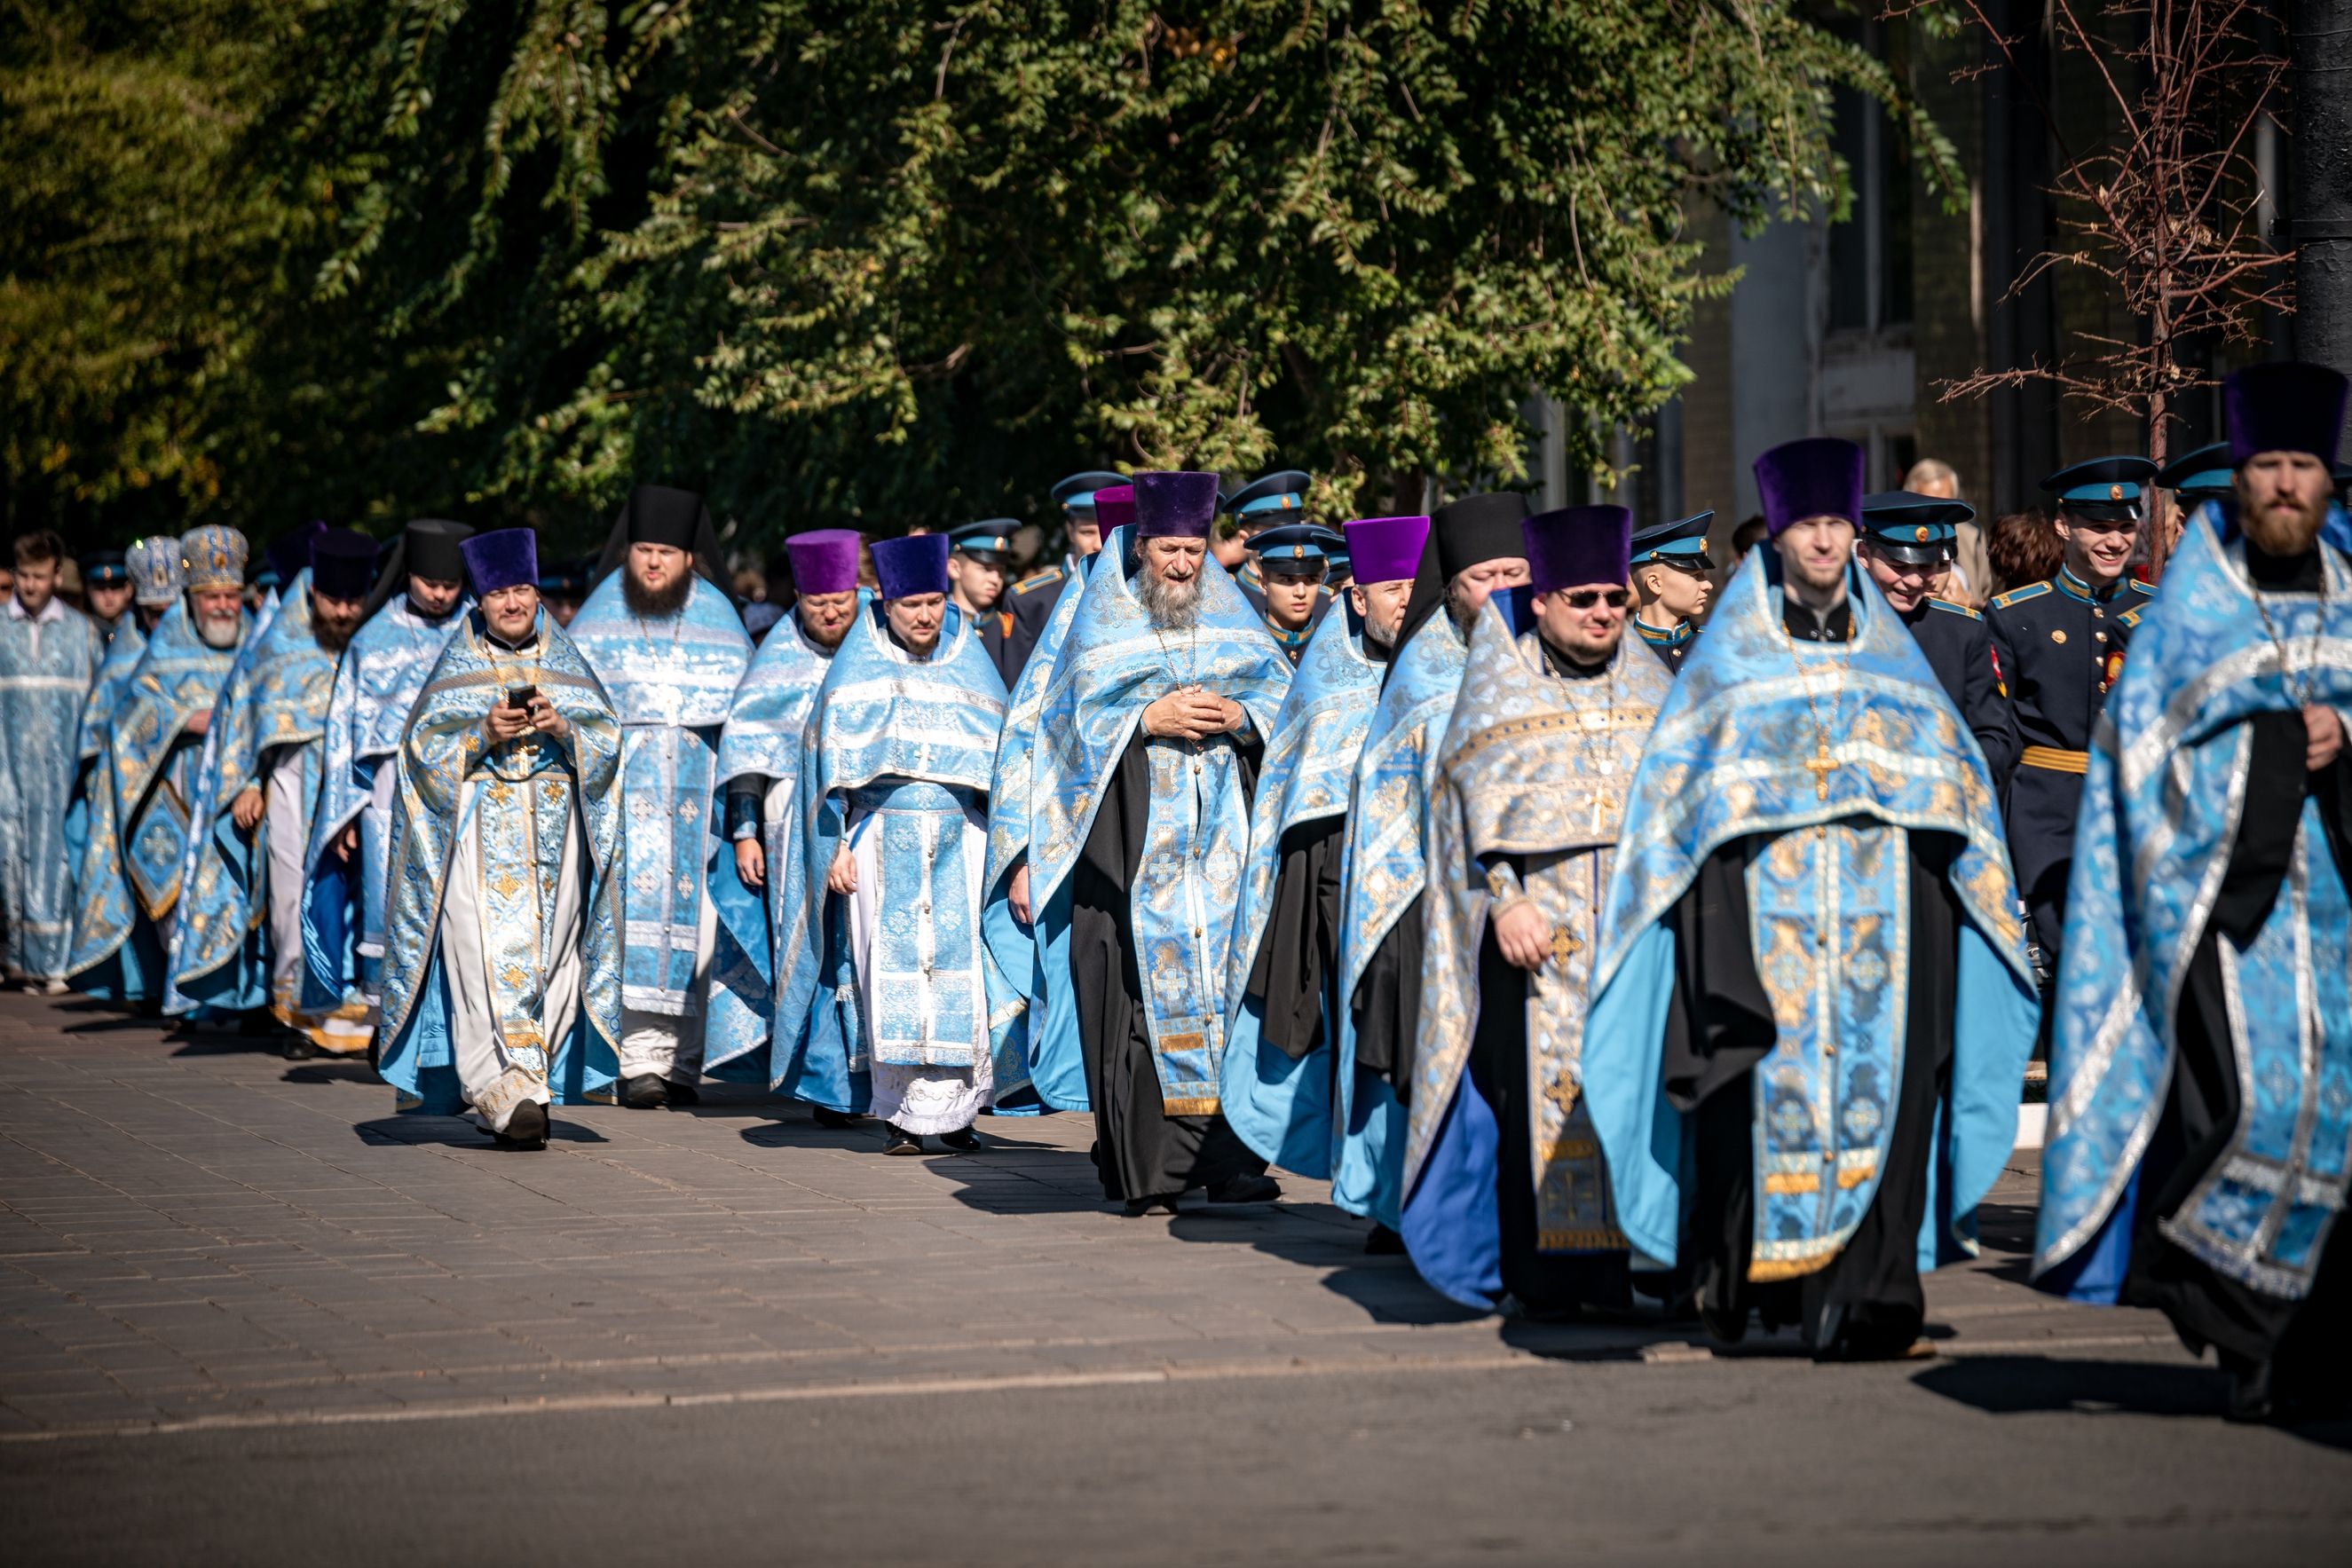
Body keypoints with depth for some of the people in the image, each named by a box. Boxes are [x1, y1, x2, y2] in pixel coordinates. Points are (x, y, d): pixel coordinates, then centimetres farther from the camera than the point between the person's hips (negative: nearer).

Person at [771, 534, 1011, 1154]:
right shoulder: (859, 667, 5)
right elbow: (832, 763, 5)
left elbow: (1001, 759, 12)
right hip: (882, 840, -1)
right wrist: (836, 846, -3)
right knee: (890, 972, -8)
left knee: (960, 971, -9)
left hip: (960, 840, 1)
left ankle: (954, 1107, 0)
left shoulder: (970, 663, 9)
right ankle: (899, 1113, -2)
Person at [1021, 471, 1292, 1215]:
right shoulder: (1104, 623, 6)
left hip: (1223, 822, 2)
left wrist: (1239, 718, -8)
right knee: (1144, 981, -7)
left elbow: (1282, 696, 12)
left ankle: (1230, 1157, -7)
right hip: (1133, 833, -2)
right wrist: (1150, 719, -13)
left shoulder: (1230, 615, 14)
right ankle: (1148, 1167, -4)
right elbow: (1077, 721, 0)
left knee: (1229, 971, -7)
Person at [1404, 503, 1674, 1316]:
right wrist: (1505, 902, -11)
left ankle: (1630, 1259, 0)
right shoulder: (1501, 686, 5)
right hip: (1536, 916, -3)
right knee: (1541, 1087, -5)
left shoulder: (1651, 684, 13)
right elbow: (1476, 800, 0)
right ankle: (1537, 1271, 0)